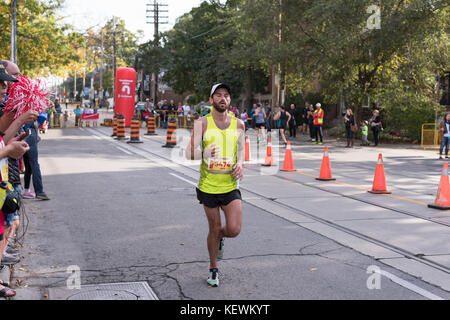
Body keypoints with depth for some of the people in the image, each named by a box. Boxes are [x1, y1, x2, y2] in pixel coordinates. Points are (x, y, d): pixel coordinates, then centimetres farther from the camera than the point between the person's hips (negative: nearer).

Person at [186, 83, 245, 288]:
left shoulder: (238, 124, 4)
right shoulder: (202, 123, -6)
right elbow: (189, 153, -11)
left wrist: (240, 164, -3)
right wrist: (205, 154, -33)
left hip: (231, 186, 2)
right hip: (208, 186, -2)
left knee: (234, 230, -8)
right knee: (214, 229, 8)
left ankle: (219, 237, 30)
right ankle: (214, 269, 31)